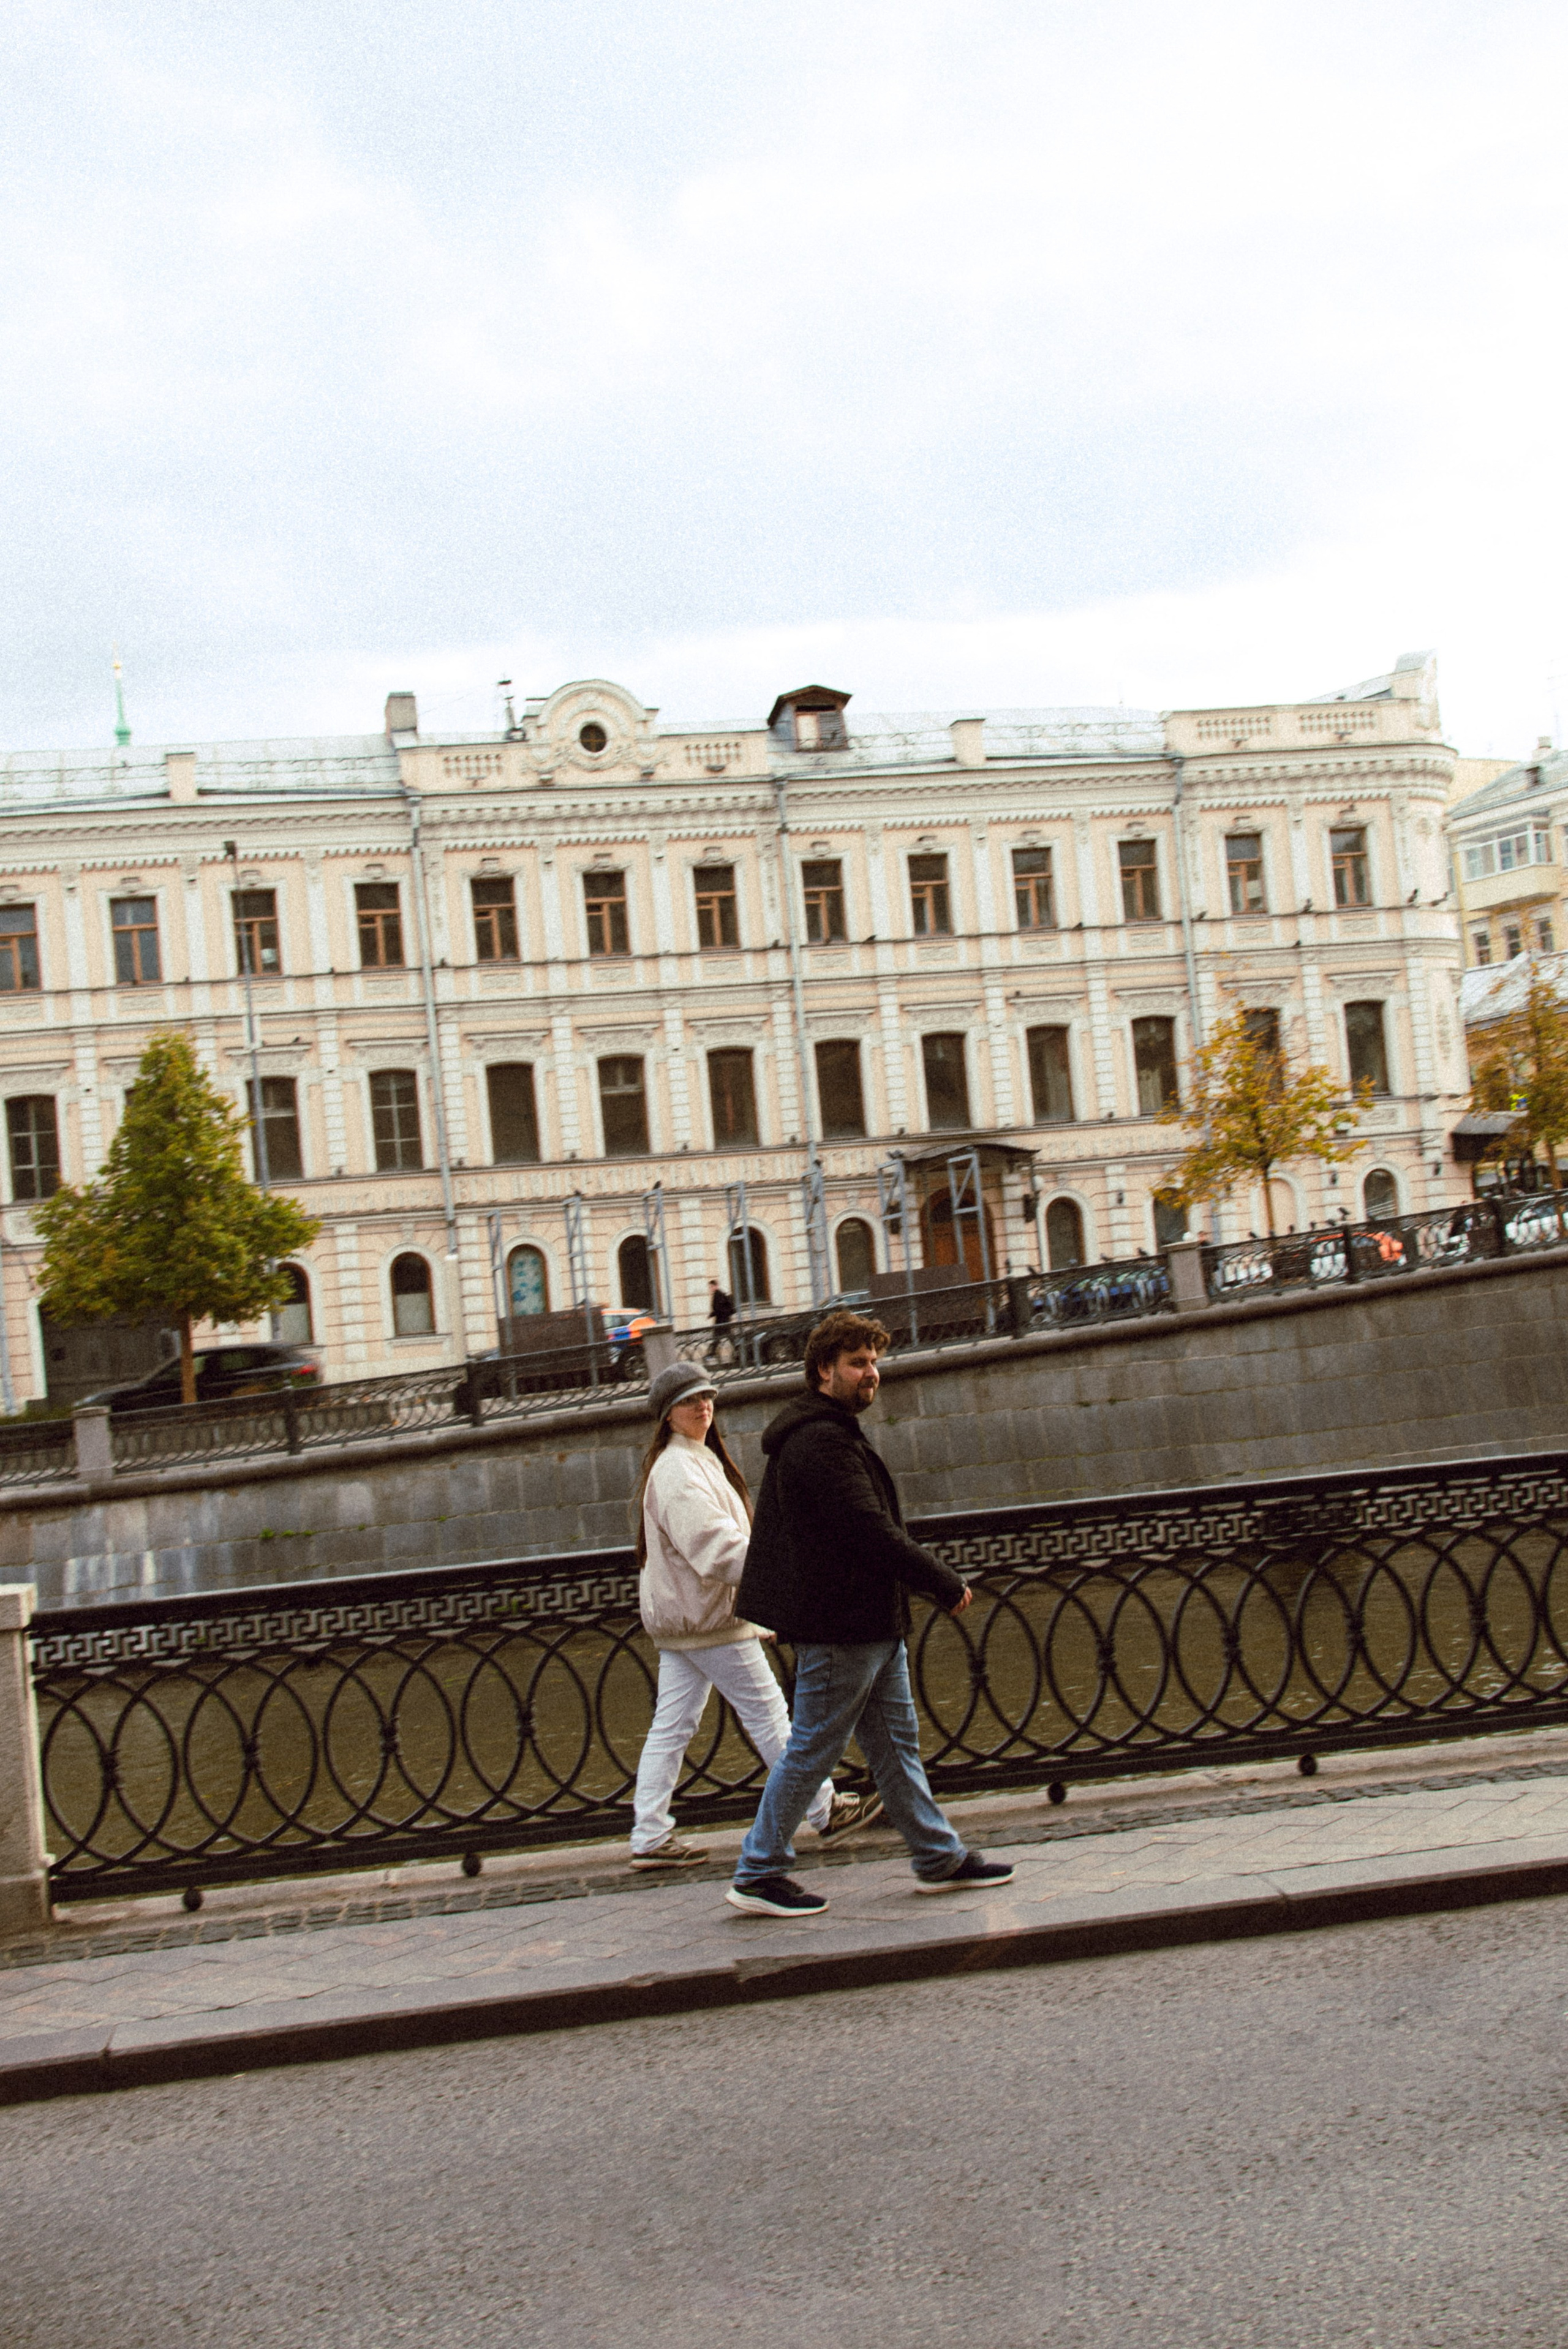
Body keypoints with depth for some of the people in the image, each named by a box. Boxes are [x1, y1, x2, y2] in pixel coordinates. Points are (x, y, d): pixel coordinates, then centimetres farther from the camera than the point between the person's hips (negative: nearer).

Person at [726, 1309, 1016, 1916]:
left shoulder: (835, 1434, 17)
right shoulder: (819, 1440, -18)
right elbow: (870, 1531, -23)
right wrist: (947, 1584, -15)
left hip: (872, 1624, 10)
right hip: (839, 1626, -10)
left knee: (896, 1744, 15)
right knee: (812, 1749, -1)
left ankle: (939, 1858, 24)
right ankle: (758, 1875, 8)